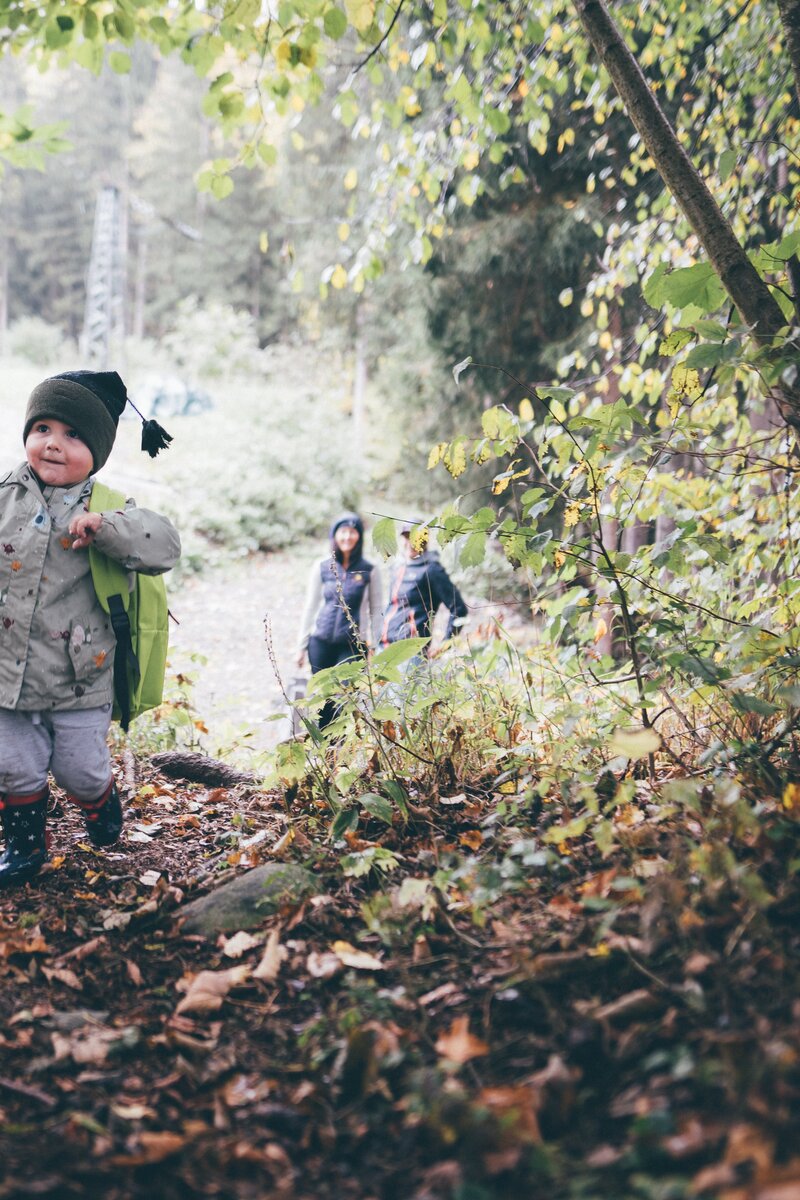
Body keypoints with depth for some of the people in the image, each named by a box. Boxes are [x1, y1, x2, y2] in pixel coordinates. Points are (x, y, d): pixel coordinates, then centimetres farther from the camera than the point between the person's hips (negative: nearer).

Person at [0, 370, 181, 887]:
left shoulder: (107, 507, -8)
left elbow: (165, 546, -21)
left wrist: (105, 527, -31)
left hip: (81, 676, -2)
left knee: (79, 768, 10)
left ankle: (103, 806, 43)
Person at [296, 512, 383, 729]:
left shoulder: (369, 571, 0)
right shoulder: (322, 567, 3)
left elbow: (376, 609, 6)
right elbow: (310, 607, 9)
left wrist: (372, 645, 0)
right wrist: (302, 646, 8)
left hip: (352, 645, -2)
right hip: (321, 642, 2)